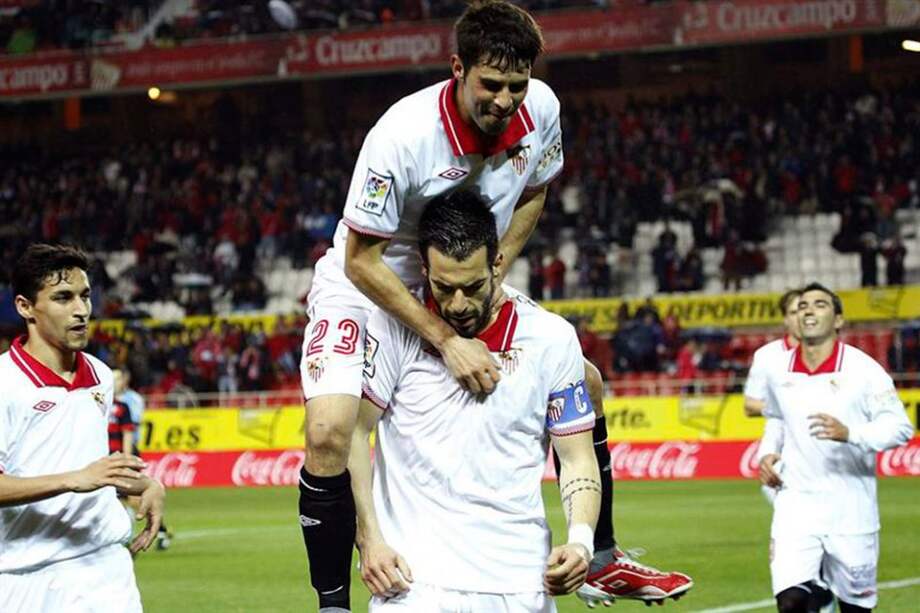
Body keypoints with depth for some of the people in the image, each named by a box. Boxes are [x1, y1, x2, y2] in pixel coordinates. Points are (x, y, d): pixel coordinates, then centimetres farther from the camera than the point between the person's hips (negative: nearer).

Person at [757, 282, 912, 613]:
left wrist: (849, 434, -27)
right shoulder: (778, 372, 6)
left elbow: (900, 427, -12)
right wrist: (767, 453, 8)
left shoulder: (862, 369, -8)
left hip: (851, 508, -2)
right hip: (796, 502, 2)